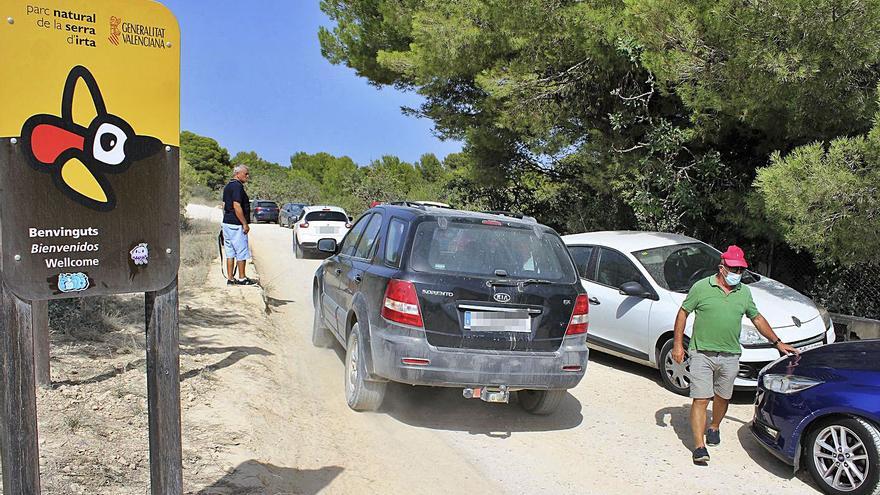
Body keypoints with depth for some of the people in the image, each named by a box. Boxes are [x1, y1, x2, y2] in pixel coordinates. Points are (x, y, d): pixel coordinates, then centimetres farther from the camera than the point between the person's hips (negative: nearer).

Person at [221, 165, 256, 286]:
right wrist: (245, 224, -18)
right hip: (236, 225, -10)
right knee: (242, 252, 0)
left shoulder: (228, 186, 16)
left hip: (227, 223, 10)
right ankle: (242, 278, 7)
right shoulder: (238, 186, -15)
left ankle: (230, 278, 13)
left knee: (230, 253, 11)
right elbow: (237, 206, -22)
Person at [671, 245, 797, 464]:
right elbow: (683, 313, 0)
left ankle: (714, 427, 42)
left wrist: (777, 342, 15)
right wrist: (678, 344, -4)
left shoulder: (744, 292, 8)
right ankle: (699, 446, -6)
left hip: (730, 356, 4)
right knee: (700, 400, -7)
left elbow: (757, 319, 19)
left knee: (722, 397, 15)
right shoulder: (702, 287, -5)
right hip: (702, 353, -4)